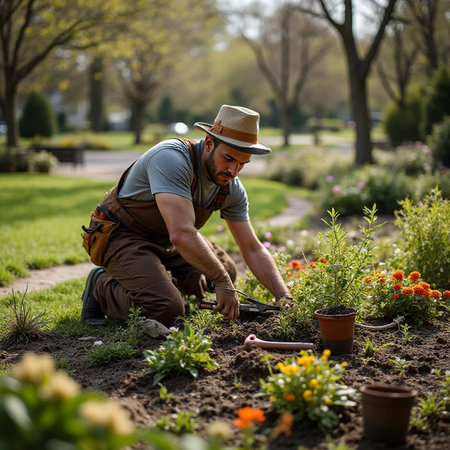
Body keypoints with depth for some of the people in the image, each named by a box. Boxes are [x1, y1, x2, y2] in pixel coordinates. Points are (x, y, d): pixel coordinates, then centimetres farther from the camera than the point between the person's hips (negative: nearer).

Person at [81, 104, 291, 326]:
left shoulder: (231, 188, -8)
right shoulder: (172, 159, -33)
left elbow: (253, 249, -2)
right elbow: (181, 234, -42)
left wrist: (285, 298, -14)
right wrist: (223, 283, -37)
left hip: (165, 239, 8)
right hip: (122, 235, -8)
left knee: (225, 271, 12)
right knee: (166, 310, -26)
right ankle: (102, 286, 0)